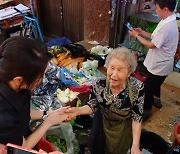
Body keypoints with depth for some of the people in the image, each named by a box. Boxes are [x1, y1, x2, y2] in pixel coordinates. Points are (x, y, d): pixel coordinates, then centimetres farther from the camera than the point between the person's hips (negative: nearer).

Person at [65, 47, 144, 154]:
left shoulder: (137, 87, -30)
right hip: (102, 124, 1)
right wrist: (77, 111, -30)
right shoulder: (99, 84, -26)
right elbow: (92, 106, -10)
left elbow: (137, 117, -19)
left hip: (124, 128, 0)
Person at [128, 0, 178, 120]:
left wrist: (137, 36, -12)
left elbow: (151, 45, -23)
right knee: (155, 84, 30)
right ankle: (156, 100, 53)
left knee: (147, 88, 4)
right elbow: (156, 38, 12)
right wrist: (142, 32, 5)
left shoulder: (166, 26, -31)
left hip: (160, 65, -10)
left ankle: (146, 111, 21)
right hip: (160, 63, 10)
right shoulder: (169, 21, 2)